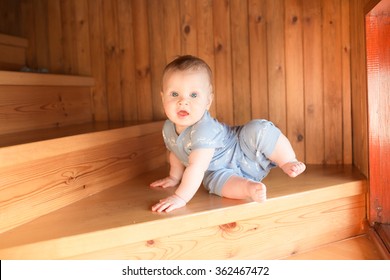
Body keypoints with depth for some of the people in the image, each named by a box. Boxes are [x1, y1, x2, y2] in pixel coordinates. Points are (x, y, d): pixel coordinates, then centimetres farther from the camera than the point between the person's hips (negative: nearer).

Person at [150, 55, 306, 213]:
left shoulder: (204, 130, -36)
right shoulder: (169, 128, -10)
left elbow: (196, 167, -42)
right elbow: (176, 153, 13)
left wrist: (180, 198, -44)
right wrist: (174, 177, 22)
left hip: (245, 153, -4)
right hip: (220, 169, 5)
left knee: (260, 130, -29)